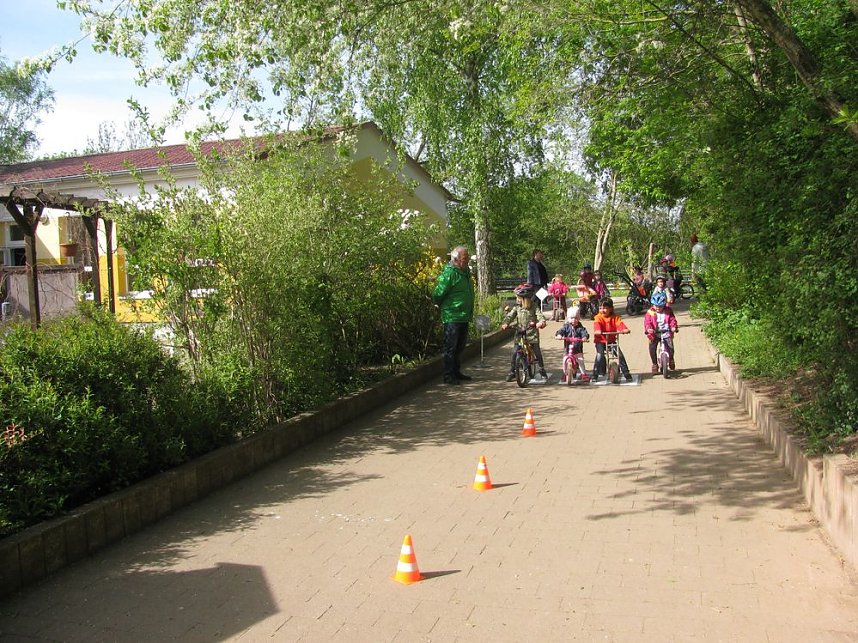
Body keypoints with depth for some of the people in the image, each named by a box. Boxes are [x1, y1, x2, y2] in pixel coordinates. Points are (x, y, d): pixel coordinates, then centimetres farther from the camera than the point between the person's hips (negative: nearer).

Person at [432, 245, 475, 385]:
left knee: (460, 346, 17)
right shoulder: (449, 274, -17)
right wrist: (443, 307, 2)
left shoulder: (466, 272, 12)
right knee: (450, 347, -3)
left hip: (464, 317, 9)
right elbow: (437, 295, -14)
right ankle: (448, 376, 3)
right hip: (452, 317, -9)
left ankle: (456, 372, 28)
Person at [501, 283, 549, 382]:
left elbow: (540, 315, -13)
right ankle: (512, 372, 5)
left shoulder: (533, 307, -4)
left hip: (532, 333, -2)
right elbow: (510, 316, -3)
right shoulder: (517, 307, 3)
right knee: (514, 352, -5)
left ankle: (542, 371, 16)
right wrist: (505, 323, -23)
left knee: (537, 352, -2)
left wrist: (541, 322, -36)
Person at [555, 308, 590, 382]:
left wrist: (585, 337, -36)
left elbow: (584, 333, -13)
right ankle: (565, 374, 16)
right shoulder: (566, 327, 2)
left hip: (578, 349, -1)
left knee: (581, 361, -11)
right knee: (565, 361, -6)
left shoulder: (580, 327, 0)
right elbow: (561, 331, -12)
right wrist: (558, 335, -34)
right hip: (567, 349, 1)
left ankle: (584, 374, 2)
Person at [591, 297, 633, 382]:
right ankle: (594, 375, -10)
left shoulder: (615, 317, 1)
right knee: (600, 356, -20)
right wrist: (597, 331, -48)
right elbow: (596, 324, -26)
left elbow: (620, 323, -16)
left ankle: (627, 374, 4)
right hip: (600, 341, -2)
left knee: (620, 355, -7)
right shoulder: (598, 317, -6)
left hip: (611, 340, 2)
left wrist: (625, 329, -37)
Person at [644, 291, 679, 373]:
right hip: (655, 333, 0)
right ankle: (654, 364, 8)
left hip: (666, 332, 0)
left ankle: (671, 360, 19)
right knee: (652, 348, -11)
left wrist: (674, 327, -22)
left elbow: (672, 320, -2)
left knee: (670, 346, -14)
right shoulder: (650, 312, 0)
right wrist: (648, 328, -30)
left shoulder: (668, 311, 4)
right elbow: (647, 322, -9)